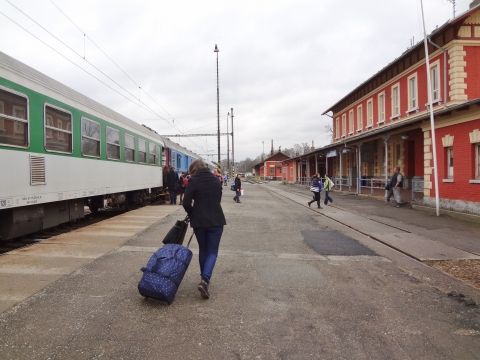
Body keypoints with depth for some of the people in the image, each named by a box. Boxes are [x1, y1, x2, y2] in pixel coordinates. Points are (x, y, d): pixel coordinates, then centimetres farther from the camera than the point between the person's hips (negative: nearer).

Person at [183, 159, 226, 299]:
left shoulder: (193, 181, -8)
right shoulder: (216, 180, 4)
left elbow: (186, 203, -11)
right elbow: (218, 199, 10)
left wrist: (192, 215, 7)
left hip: (199, 221, -1)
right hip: (216, 221, 1)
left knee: (203, 250, 17)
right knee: (212, 251, 6)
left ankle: (204, 278, 27)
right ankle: (205, 279, -13)